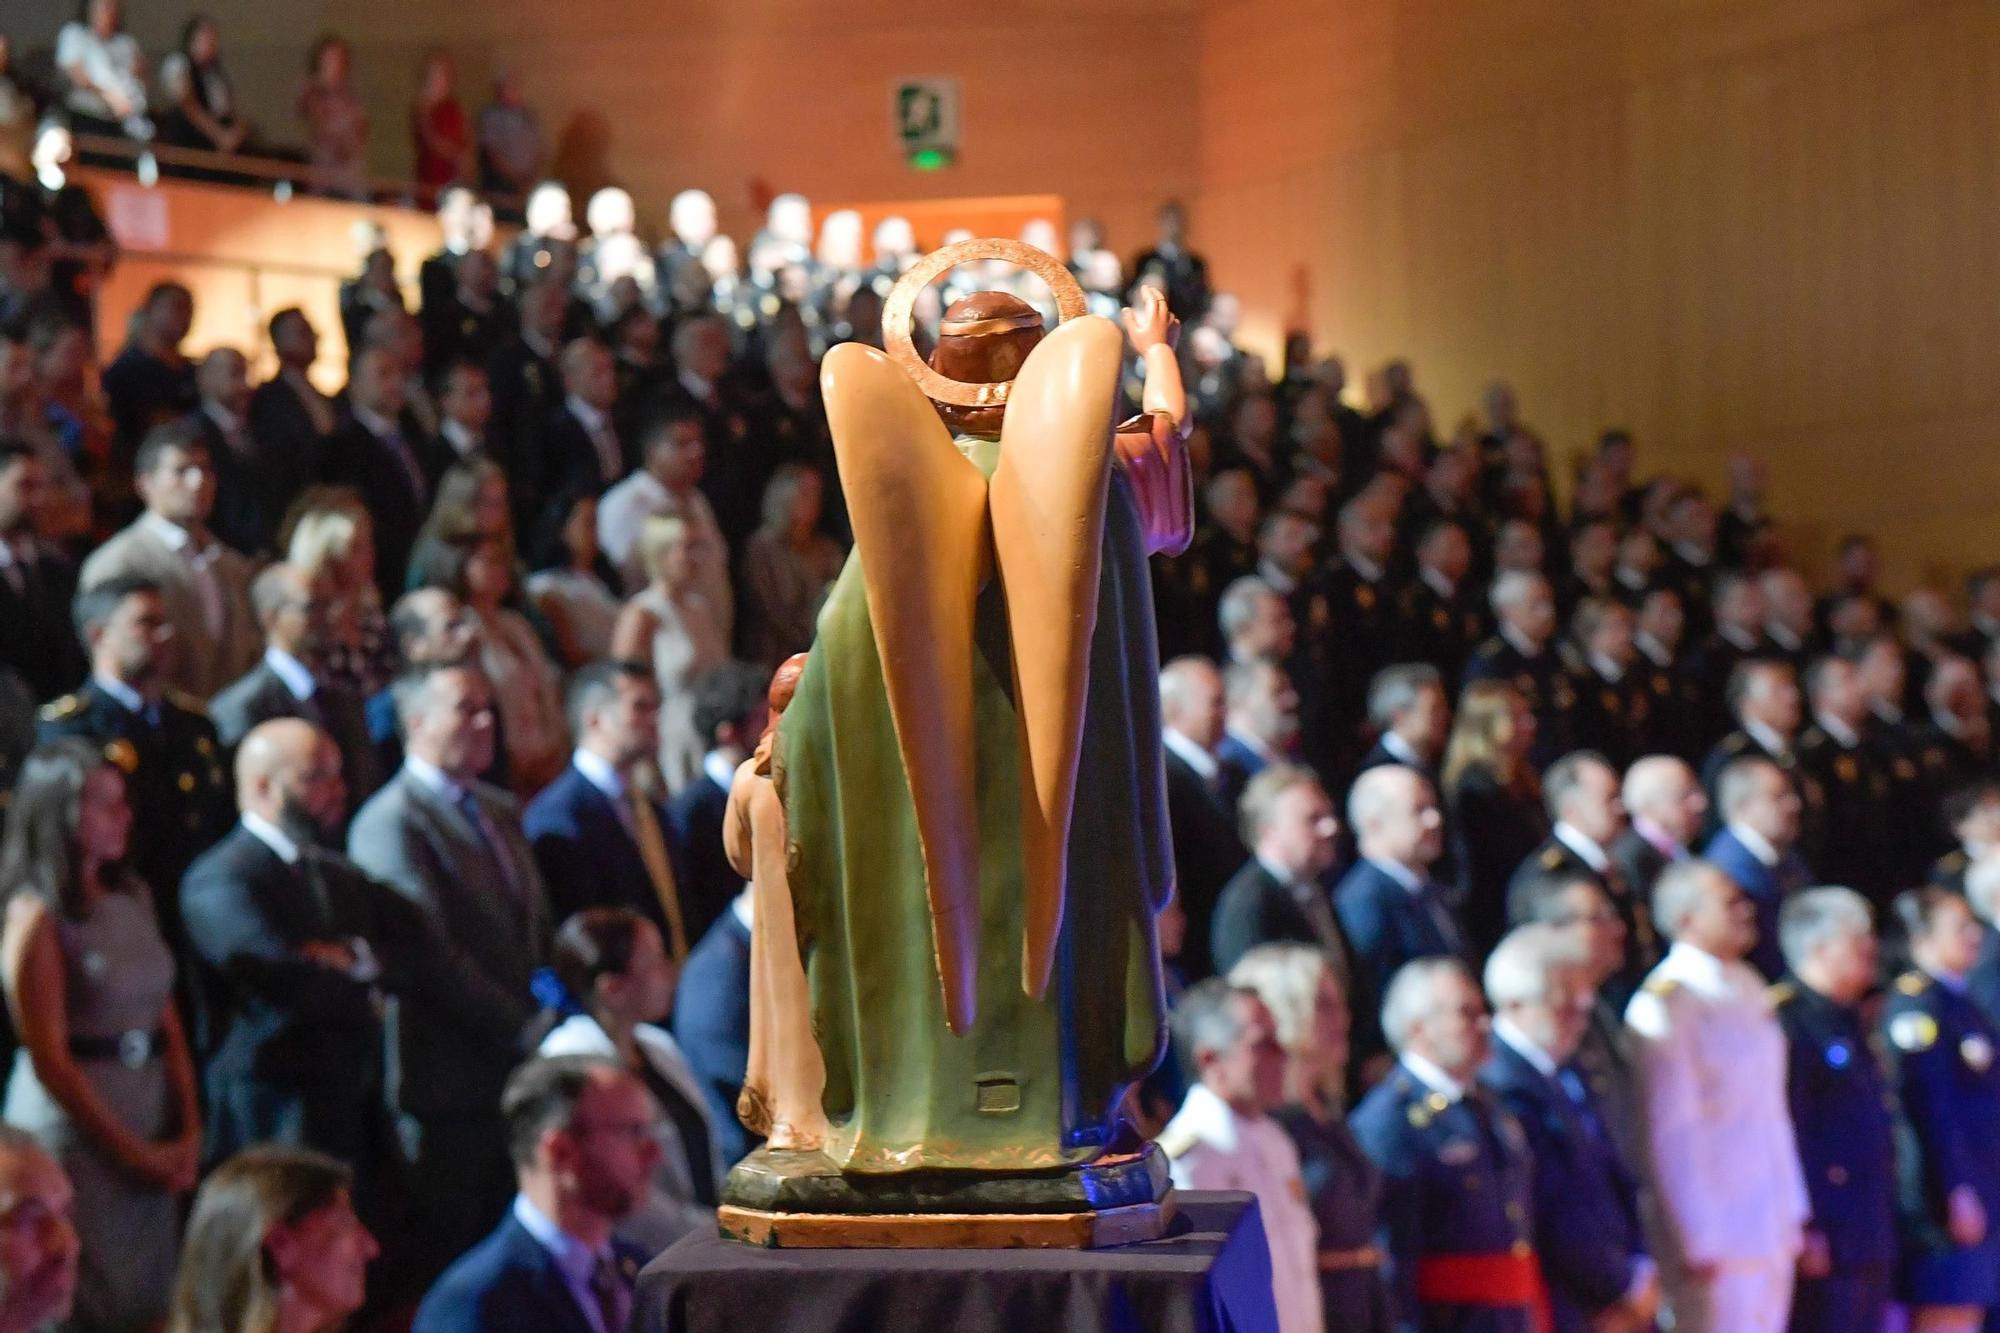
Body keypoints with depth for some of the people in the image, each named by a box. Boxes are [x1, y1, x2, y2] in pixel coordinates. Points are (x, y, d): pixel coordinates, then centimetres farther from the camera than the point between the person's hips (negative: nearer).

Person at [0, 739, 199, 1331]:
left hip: (151, 1119, 6)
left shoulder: (133, 897, 8)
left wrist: (189, 1132, -1)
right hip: (74, 1129, -6)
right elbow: (49, 1060, -14)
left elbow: (167, 1021, 9)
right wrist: (132, 1151, -10)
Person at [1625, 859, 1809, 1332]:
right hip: (1717, 1239, -7)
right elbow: (1671, 1135, -14)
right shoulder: (1664, 1005, -13)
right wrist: (1699, 1243, -13)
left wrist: (1794, 1216, 14)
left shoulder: (1747, 989, 11)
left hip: (1772, 1231, 8)